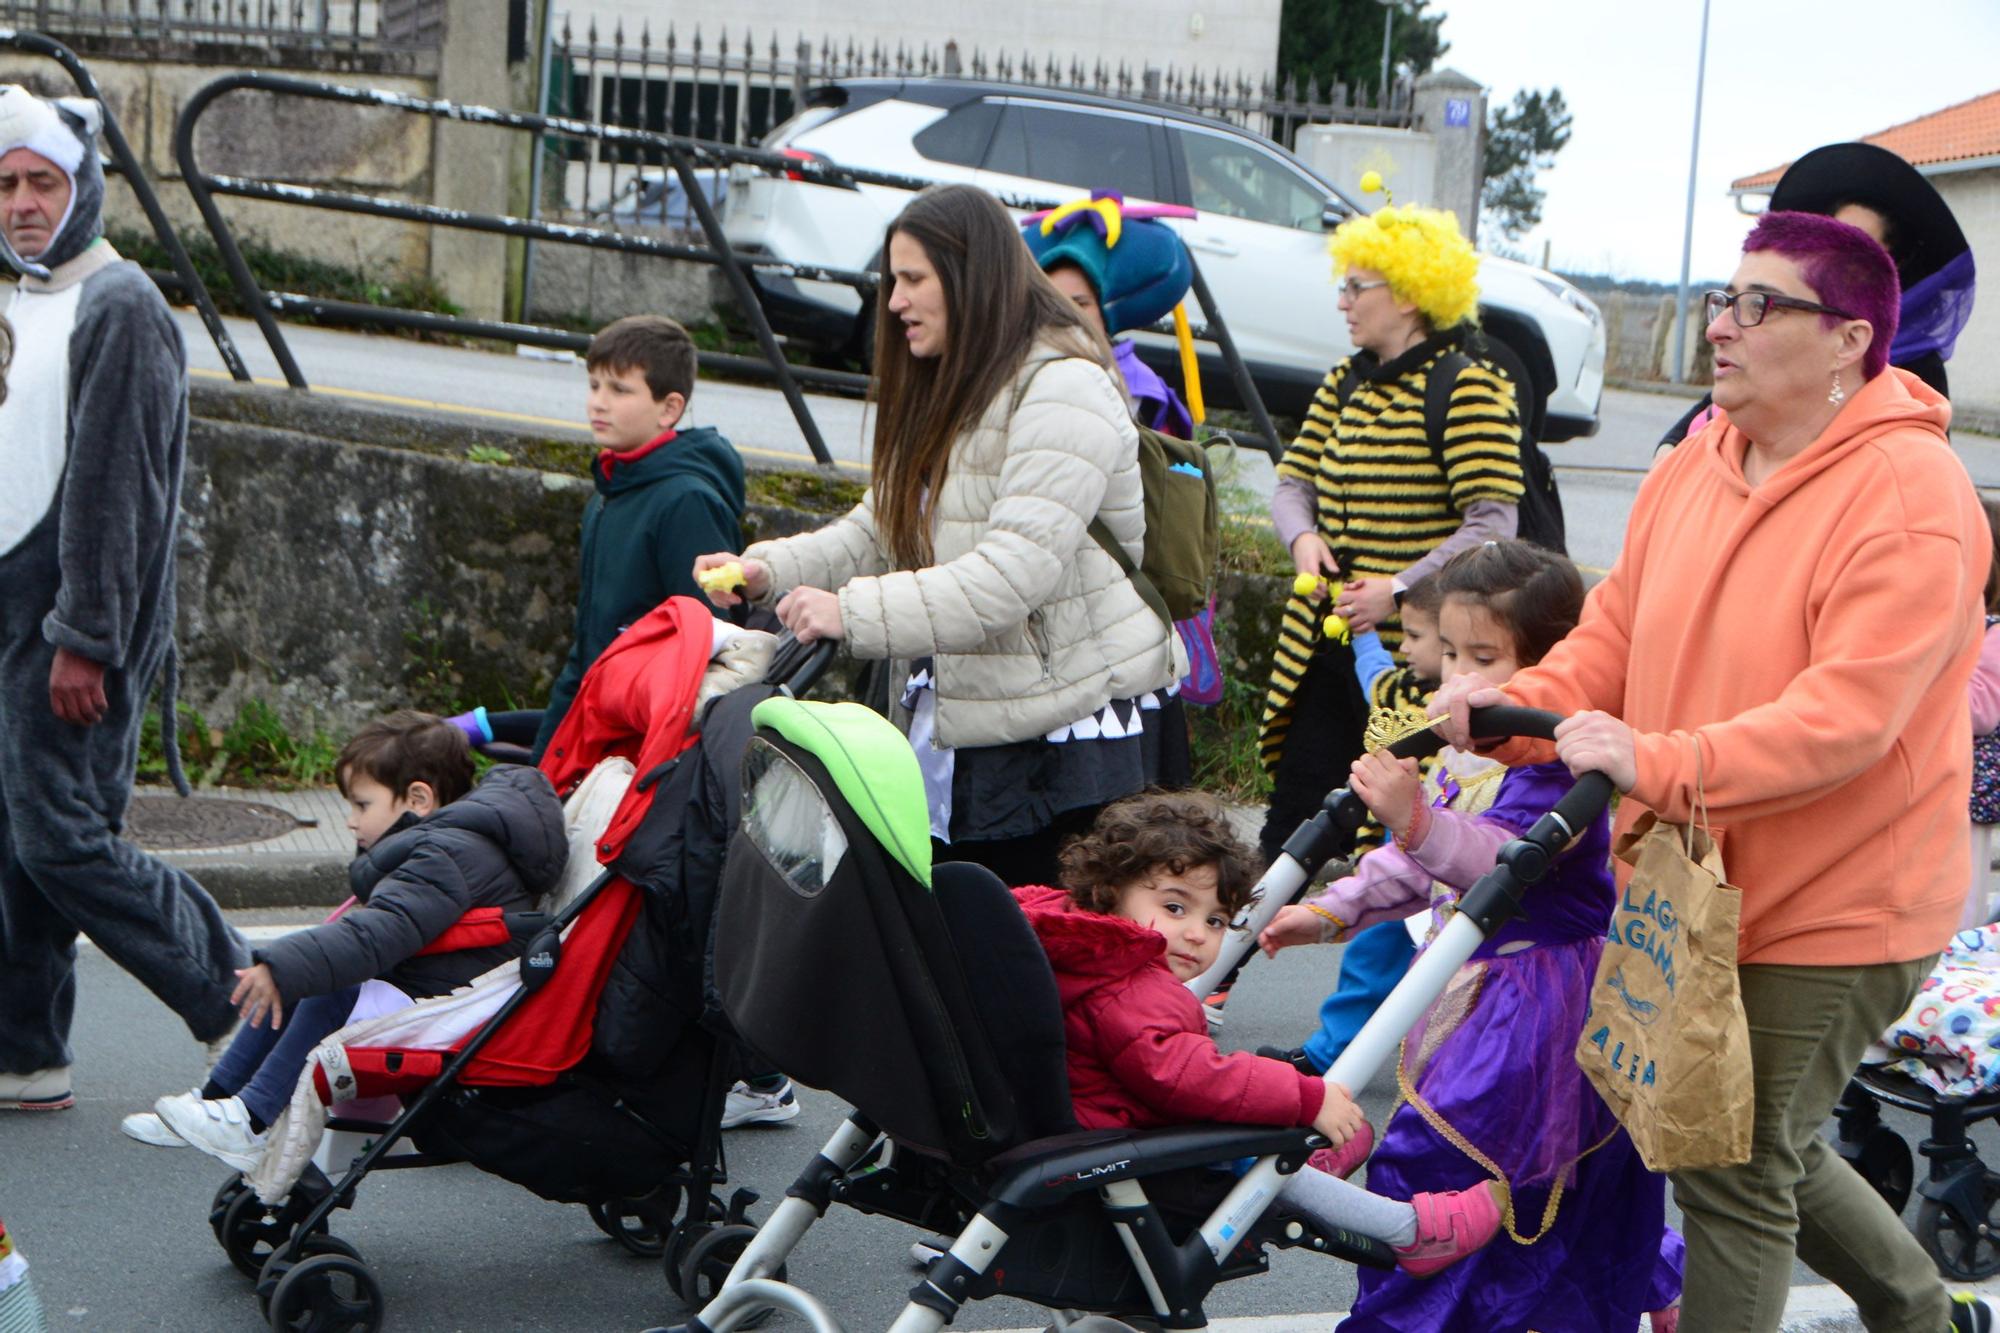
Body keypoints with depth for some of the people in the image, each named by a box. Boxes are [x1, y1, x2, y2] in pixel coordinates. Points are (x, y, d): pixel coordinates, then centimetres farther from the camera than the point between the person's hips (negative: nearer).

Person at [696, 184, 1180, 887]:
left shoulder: (1064, 390, -15)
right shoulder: (947, 393, 18)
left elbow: (1013, 573, -25)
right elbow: (878, 530, 14)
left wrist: (855, 613, -28)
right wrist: (767, 569, -3)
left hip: (1067, 742, -9)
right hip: (954, 735, 9)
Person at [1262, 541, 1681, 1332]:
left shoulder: (1556, 762, -20)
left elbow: (1506, 862, -33)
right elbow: (1414, 865, 19)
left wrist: (1417, 818, -46)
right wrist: (1330, 913, 11)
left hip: (1530, 1006, -10)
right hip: (1470, 989, 10)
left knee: (1426, 1158, -11)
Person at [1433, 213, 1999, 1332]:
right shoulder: (1695, 466, 6)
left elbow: (1847, 715, -29)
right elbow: (1616, 637, 9)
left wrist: (1666, 765, -40)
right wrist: (1518, 705, -11)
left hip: (1833, 913, -8)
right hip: (1699, 892, 9)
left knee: (1736, 1170, -3)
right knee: (1770, 1150, 22)